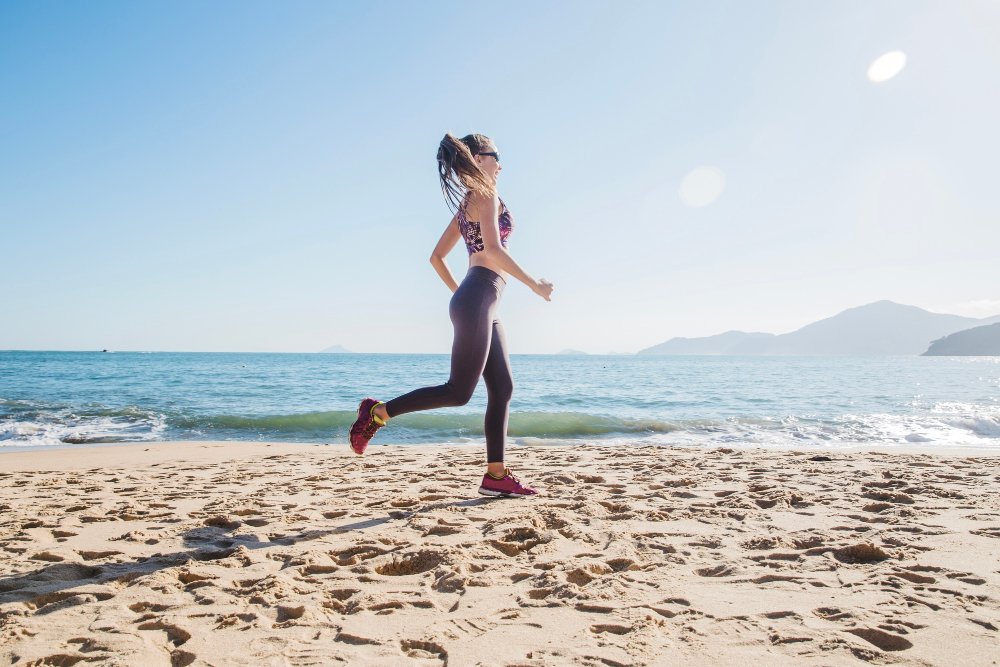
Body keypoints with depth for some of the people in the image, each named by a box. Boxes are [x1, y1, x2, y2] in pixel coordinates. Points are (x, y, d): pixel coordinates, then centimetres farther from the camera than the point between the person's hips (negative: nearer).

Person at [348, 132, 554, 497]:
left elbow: (436, 256, 23)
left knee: (502, 388, 6)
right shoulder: (486, 195, -4)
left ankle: (496, 475, 6)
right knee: (458, 391, -9)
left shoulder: (466, 203, 23)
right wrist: (535, 284, -12)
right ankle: (378, 412, -1)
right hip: (478, 300, -10)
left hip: (482, 306, 10)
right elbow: (493, 249, -19)